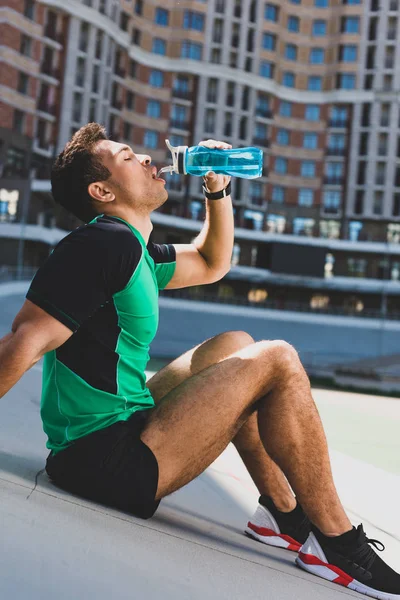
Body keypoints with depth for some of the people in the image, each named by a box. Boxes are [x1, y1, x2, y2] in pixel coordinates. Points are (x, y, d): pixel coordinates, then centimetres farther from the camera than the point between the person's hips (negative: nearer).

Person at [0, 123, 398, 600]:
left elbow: (212, 264, 30)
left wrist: (218, 190, 19)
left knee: (235, 345, 21)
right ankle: (337, 544, 1)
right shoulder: (104, 243, -16)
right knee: (277, 362, -10)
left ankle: (283, 512, 18)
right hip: (111, 462, -11)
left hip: (122, 431, 11)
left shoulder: (137, 253, 16)